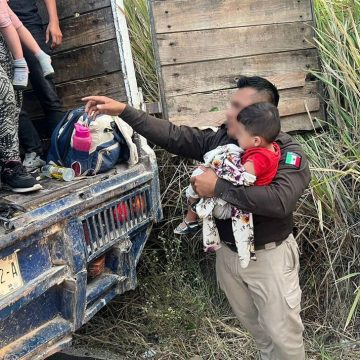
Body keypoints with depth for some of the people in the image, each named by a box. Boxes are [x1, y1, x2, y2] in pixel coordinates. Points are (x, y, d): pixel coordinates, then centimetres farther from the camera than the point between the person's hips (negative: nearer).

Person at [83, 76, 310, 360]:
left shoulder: (288, 152, -19)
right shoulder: (220, 140, -3)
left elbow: (280, 200, -36)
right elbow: (173, 135, -4)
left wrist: (218, 188, -30)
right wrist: (123, 111, -10)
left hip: (269, 256, -5)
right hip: (228, 253, 6)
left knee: (283, 335, 9)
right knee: (255, 327, 24)